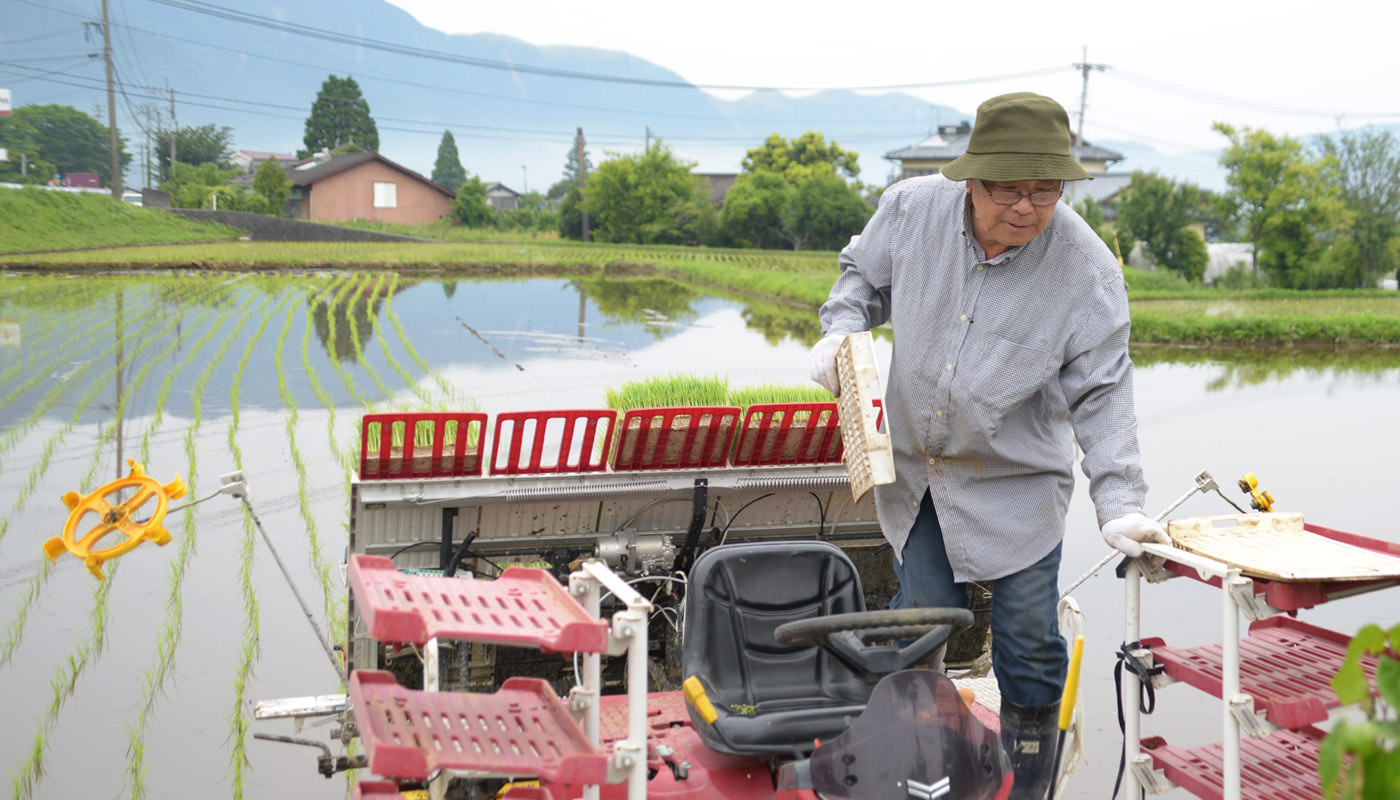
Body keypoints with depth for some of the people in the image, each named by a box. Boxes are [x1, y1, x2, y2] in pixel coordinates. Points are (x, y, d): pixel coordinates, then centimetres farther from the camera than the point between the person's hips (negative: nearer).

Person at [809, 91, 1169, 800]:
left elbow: (1101, 396, -15)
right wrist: (840, 329, -10)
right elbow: (864, 275, 10)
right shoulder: (911, 208, -12)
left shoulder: (1088, 271, -19)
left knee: (1029, 649, 5)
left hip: (1015, 484, -2)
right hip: (912, 470, 2)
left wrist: (1119, 503, -24)